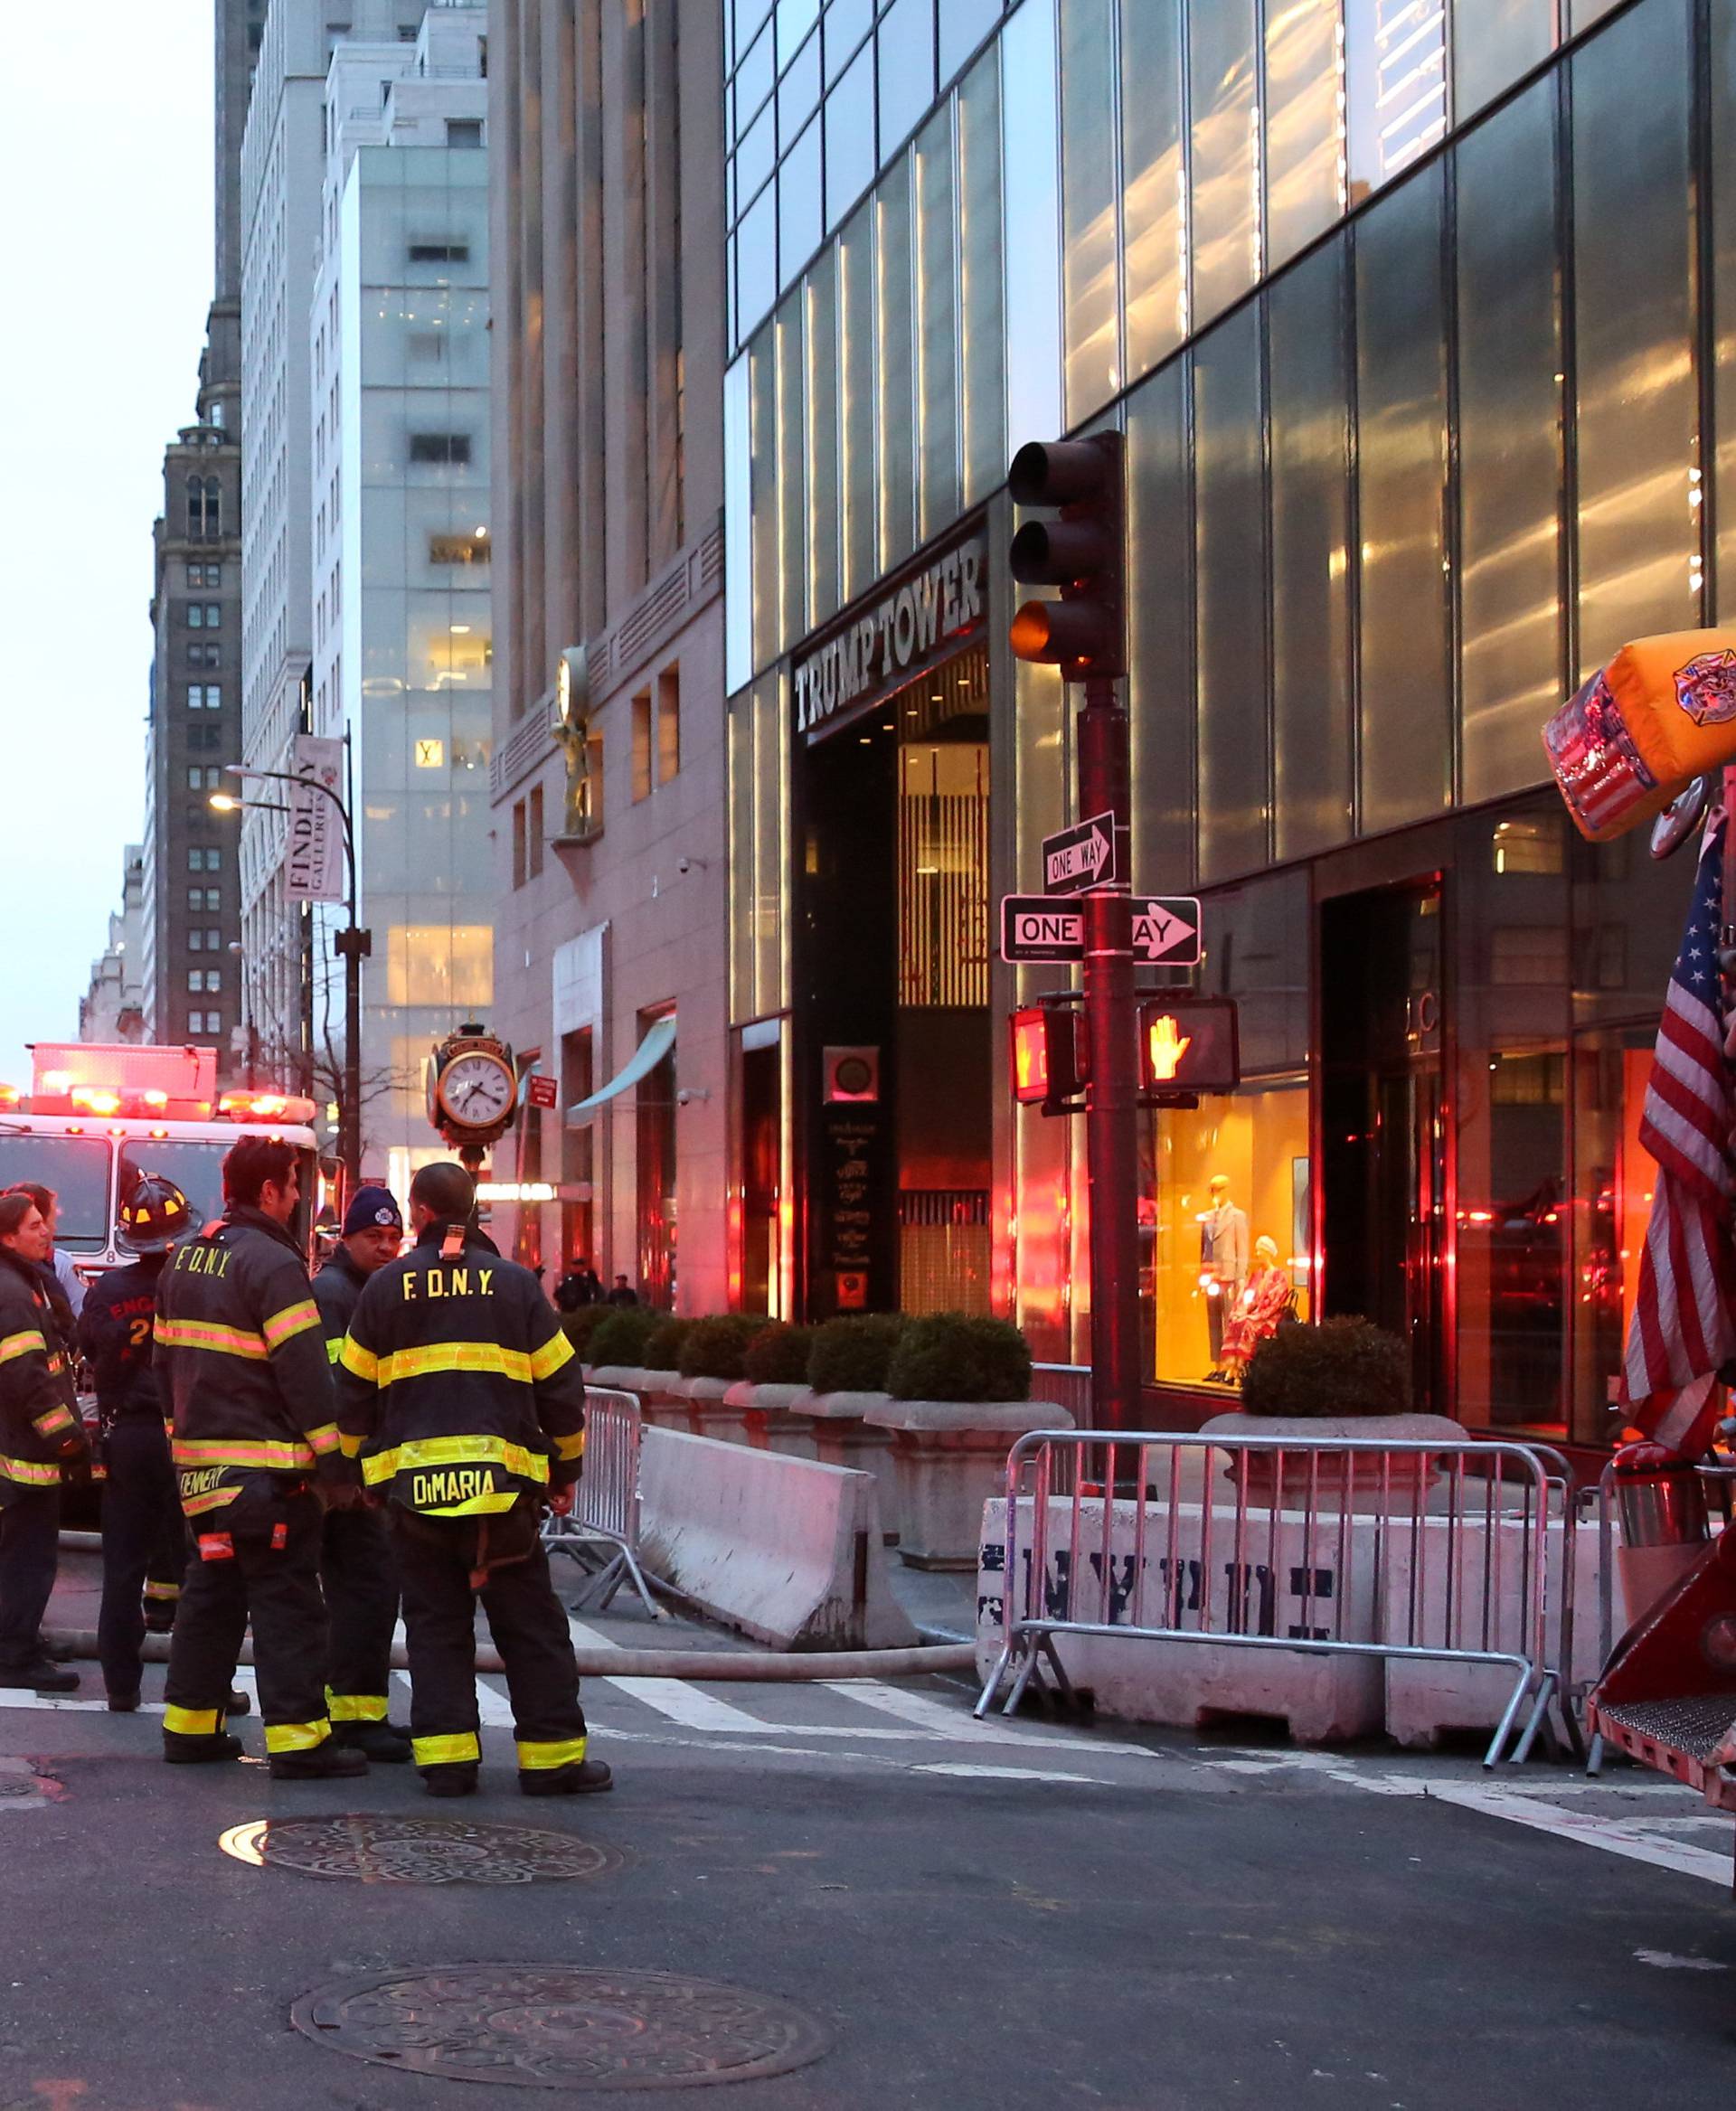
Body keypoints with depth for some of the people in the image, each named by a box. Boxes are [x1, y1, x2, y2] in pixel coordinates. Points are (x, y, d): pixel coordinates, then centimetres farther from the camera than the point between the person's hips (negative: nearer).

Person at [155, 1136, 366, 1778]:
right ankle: (297, 1738, -7)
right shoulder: (271, 1263, -14)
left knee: (211, 1591, 16)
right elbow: (304, 1371, -17)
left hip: (199, 1458, 9)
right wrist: (334, 1461, -14)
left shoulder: (184, 1260, 14)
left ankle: (189, 1726, 19)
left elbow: (167, 1359, 20)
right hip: (265, 1468, -8)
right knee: (287, 1602, -5)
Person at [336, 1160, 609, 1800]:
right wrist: (565, 1469, 16)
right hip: (502, 1481, -1)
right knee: (530, 1626, 5)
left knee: (435, 1625, 7)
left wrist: (362, 1461, 21)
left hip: (412, 1482, 1)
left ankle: (445, 1757, 3)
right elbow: (559, 1384, 6)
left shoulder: (386, 1286, 4)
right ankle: (553, 1757, 5)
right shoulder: (514, 1284, 3)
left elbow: (355, 1389, 9)